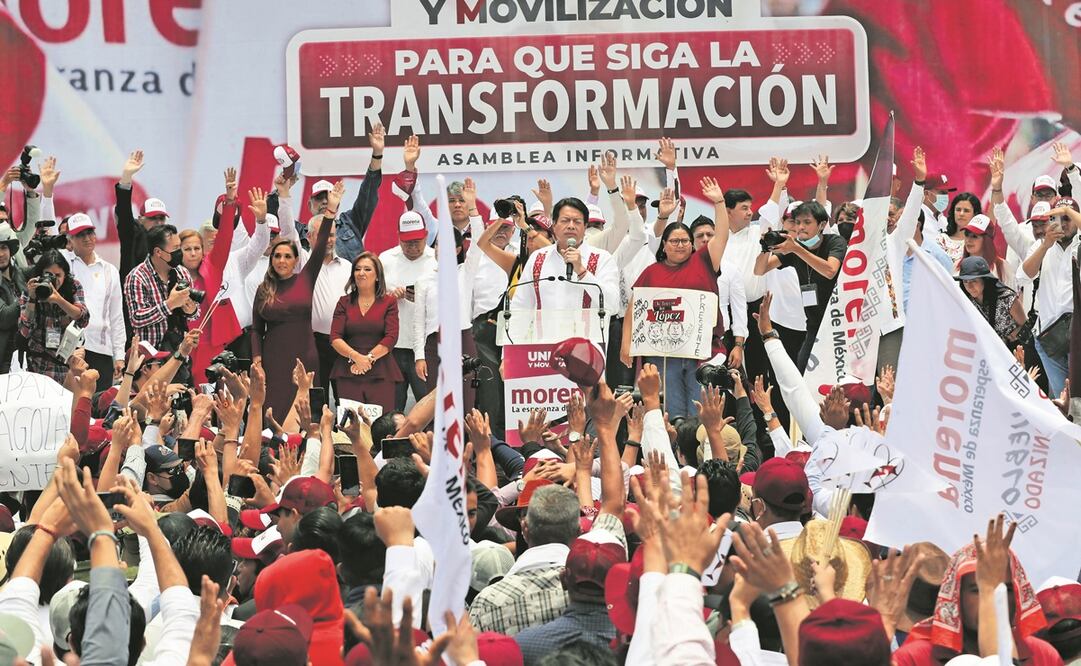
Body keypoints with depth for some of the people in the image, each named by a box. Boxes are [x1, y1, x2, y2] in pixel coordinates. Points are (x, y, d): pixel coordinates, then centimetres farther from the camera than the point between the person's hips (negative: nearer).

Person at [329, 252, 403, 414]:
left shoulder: (389, 302, 9)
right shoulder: (344, 302, 13)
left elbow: (391, 338, -1)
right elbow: (335, 338, 3)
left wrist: (368, 358, -10)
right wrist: (356, 357, -12)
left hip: (381, 375, -1)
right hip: (348, 374, 1)